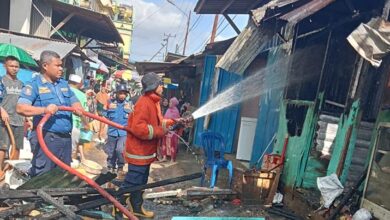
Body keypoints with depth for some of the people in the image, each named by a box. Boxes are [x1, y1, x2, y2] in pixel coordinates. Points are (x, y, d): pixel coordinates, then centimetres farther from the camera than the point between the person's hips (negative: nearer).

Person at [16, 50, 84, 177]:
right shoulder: (34, 84, -5)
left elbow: (75, 102, 20)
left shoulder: (64, 84, 15)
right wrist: (44, 110, -29)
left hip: (66, 137, 7)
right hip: (46, 137, -6)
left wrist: (77, 108, -4)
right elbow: (20, 108, -15)